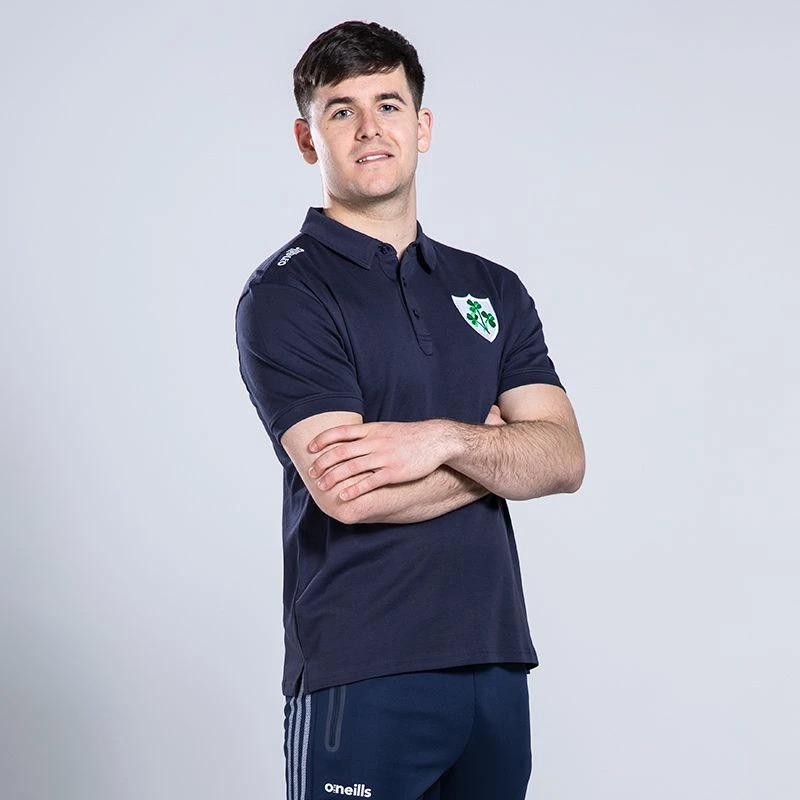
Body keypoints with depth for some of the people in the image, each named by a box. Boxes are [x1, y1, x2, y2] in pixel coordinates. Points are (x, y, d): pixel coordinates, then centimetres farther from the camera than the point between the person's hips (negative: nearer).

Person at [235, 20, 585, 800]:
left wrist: (444, 438, -19)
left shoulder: (493, 289, 11)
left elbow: (562, 459, -1)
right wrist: (497, 445, -4)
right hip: (362, 675, -5)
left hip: (496, 661, 5)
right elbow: (351, 495, -18)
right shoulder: (284, 296, -7)